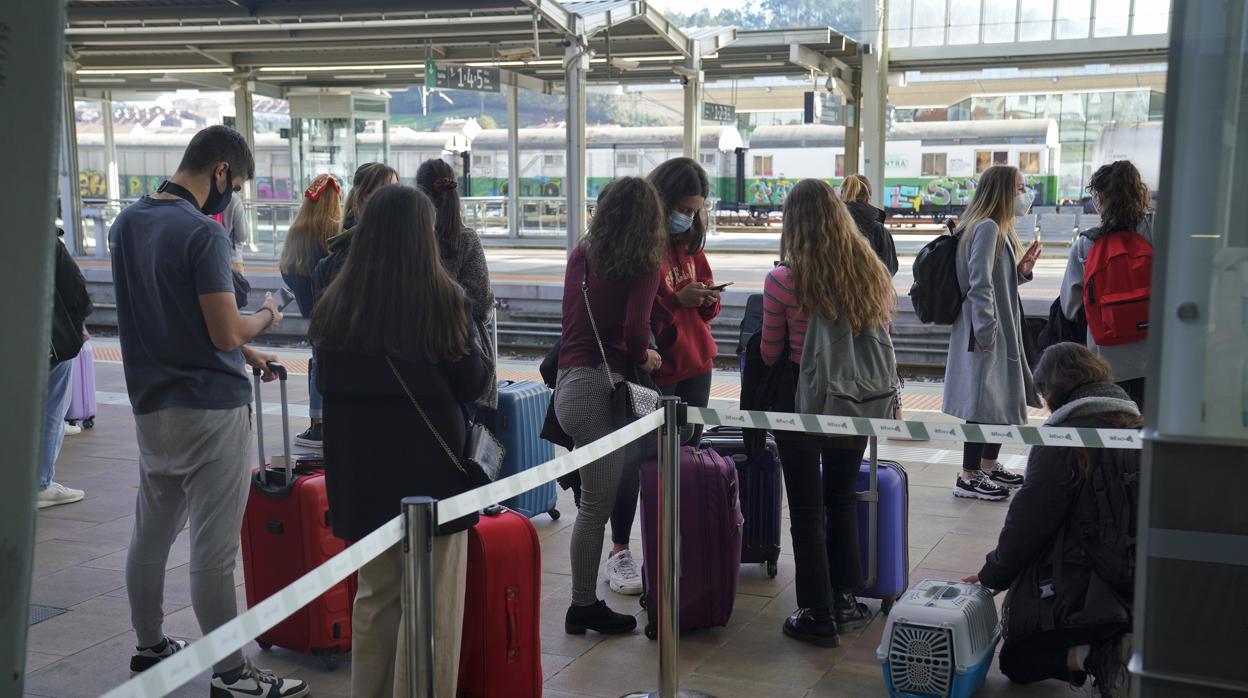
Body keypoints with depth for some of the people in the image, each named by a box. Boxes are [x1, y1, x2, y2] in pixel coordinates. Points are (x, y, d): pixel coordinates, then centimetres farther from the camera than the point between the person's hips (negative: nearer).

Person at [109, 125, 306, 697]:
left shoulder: (126, 223, 9)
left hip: (151, 405, 8)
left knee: (150, 533, 18)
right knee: (213, 550, -2)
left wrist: (239, 351, 18)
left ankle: (150, 646, 33)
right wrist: (266, 318, 1)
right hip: (210, 409, -8)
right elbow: (226, 332, -19)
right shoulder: (203, 233, -17)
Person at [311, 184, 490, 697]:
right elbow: (471, 385, -6)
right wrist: (477, 360, 11)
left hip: (361, 469, 5)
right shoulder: (443, 298, -13)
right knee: (431, 607, 7)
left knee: (375, 597, 20)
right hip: (430, 465, -4)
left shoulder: (337, 302, -2)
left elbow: (327, 384, 7)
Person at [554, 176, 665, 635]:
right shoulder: (645, 263, -5)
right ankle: (584, 606, 6)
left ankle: (585, 603, 15)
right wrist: (644, 356, 5)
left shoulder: (581, 255, 13)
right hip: (604, 385, -6)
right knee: (597, 502, -1)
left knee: (594, 499, 11)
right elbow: (635, 328, -13)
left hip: (569, 380, 7)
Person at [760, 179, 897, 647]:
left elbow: (770, 354, -6)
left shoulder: (783, 280, -16)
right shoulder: (870, 272, -4)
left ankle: (818, 616, 14)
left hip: (803, 402, -4)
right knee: (842, 501, 22)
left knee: (807, 511, 7)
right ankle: (846, 600, 30)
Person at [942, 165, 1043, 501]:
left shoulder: (1000, 229, 16)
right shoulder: (987, 228, -16)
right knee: (984, 402, -6)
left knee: (1002, 399, 18)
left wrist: (1021, 271, 5)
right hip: (986, 334, -11)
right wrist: (986, 333, -22)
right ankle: (968, 477, 1)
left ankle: (989, 465, 30)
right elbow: (980, 285, -22)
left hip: (1003, 331, 11)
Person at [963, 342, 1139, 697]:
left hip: (1082, 595, -7)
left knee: (1016, 661, 12)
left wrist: (992, 575, 7)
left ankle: (1093, 656, -13)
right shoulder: (1139, 429, 5)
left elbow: (1026, 524, -11)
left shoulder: (1062, 440, -14)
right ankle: (1112, 650, 3)